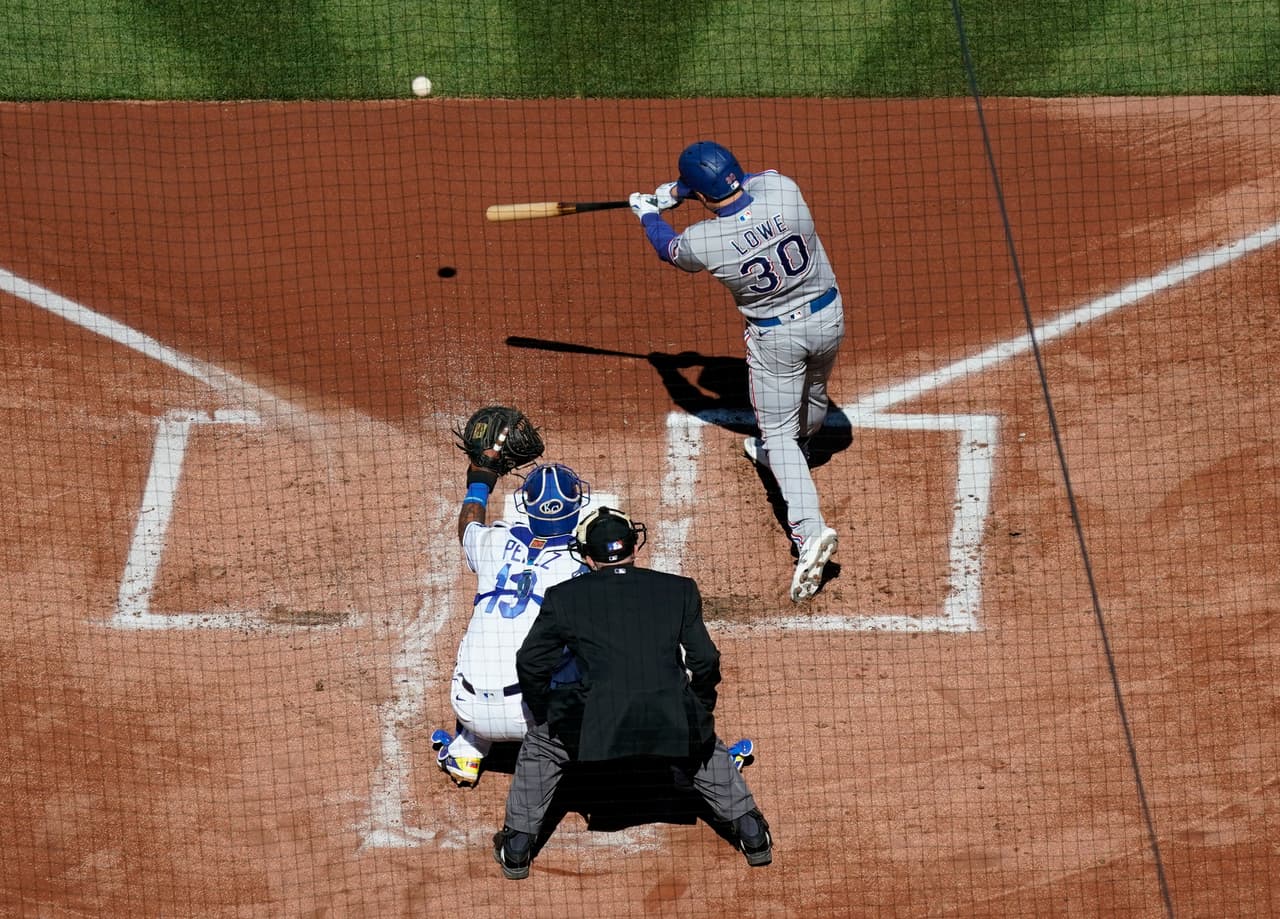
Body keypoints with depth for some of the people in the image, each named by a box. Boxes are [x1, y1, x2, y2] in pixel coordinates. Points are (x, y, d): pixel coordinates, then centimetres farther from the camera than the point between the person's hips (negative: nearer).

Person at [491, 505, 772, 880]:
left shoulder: (564, 597, 9)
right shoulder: (679, 589, 12)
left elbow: (531, 663, 11)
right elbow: (704, 660, 13)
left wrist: (545, 715, 28)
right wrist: (698, 714, 29)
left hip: (596, 722, -2)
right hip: (674, 720, 2)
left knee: (541, 744, 28)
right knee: (707, 747, 35)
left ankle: (517, 848, 27)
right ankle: (752, 835, 29)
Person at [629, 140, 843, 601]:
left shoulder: (702, 242, -25)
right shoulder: (782, 189, -22)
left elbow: (667, 247, 2)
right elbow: (747, 178, 5)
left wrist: (647, 213, 23)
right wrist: (676, 191, 11)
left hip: (775, 335, -4)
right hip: (828, 316, 4)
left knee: (778, 433, 7)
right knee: (813, 397, 31)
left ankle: (809, 529, -10)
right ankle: (795, 450, 61)